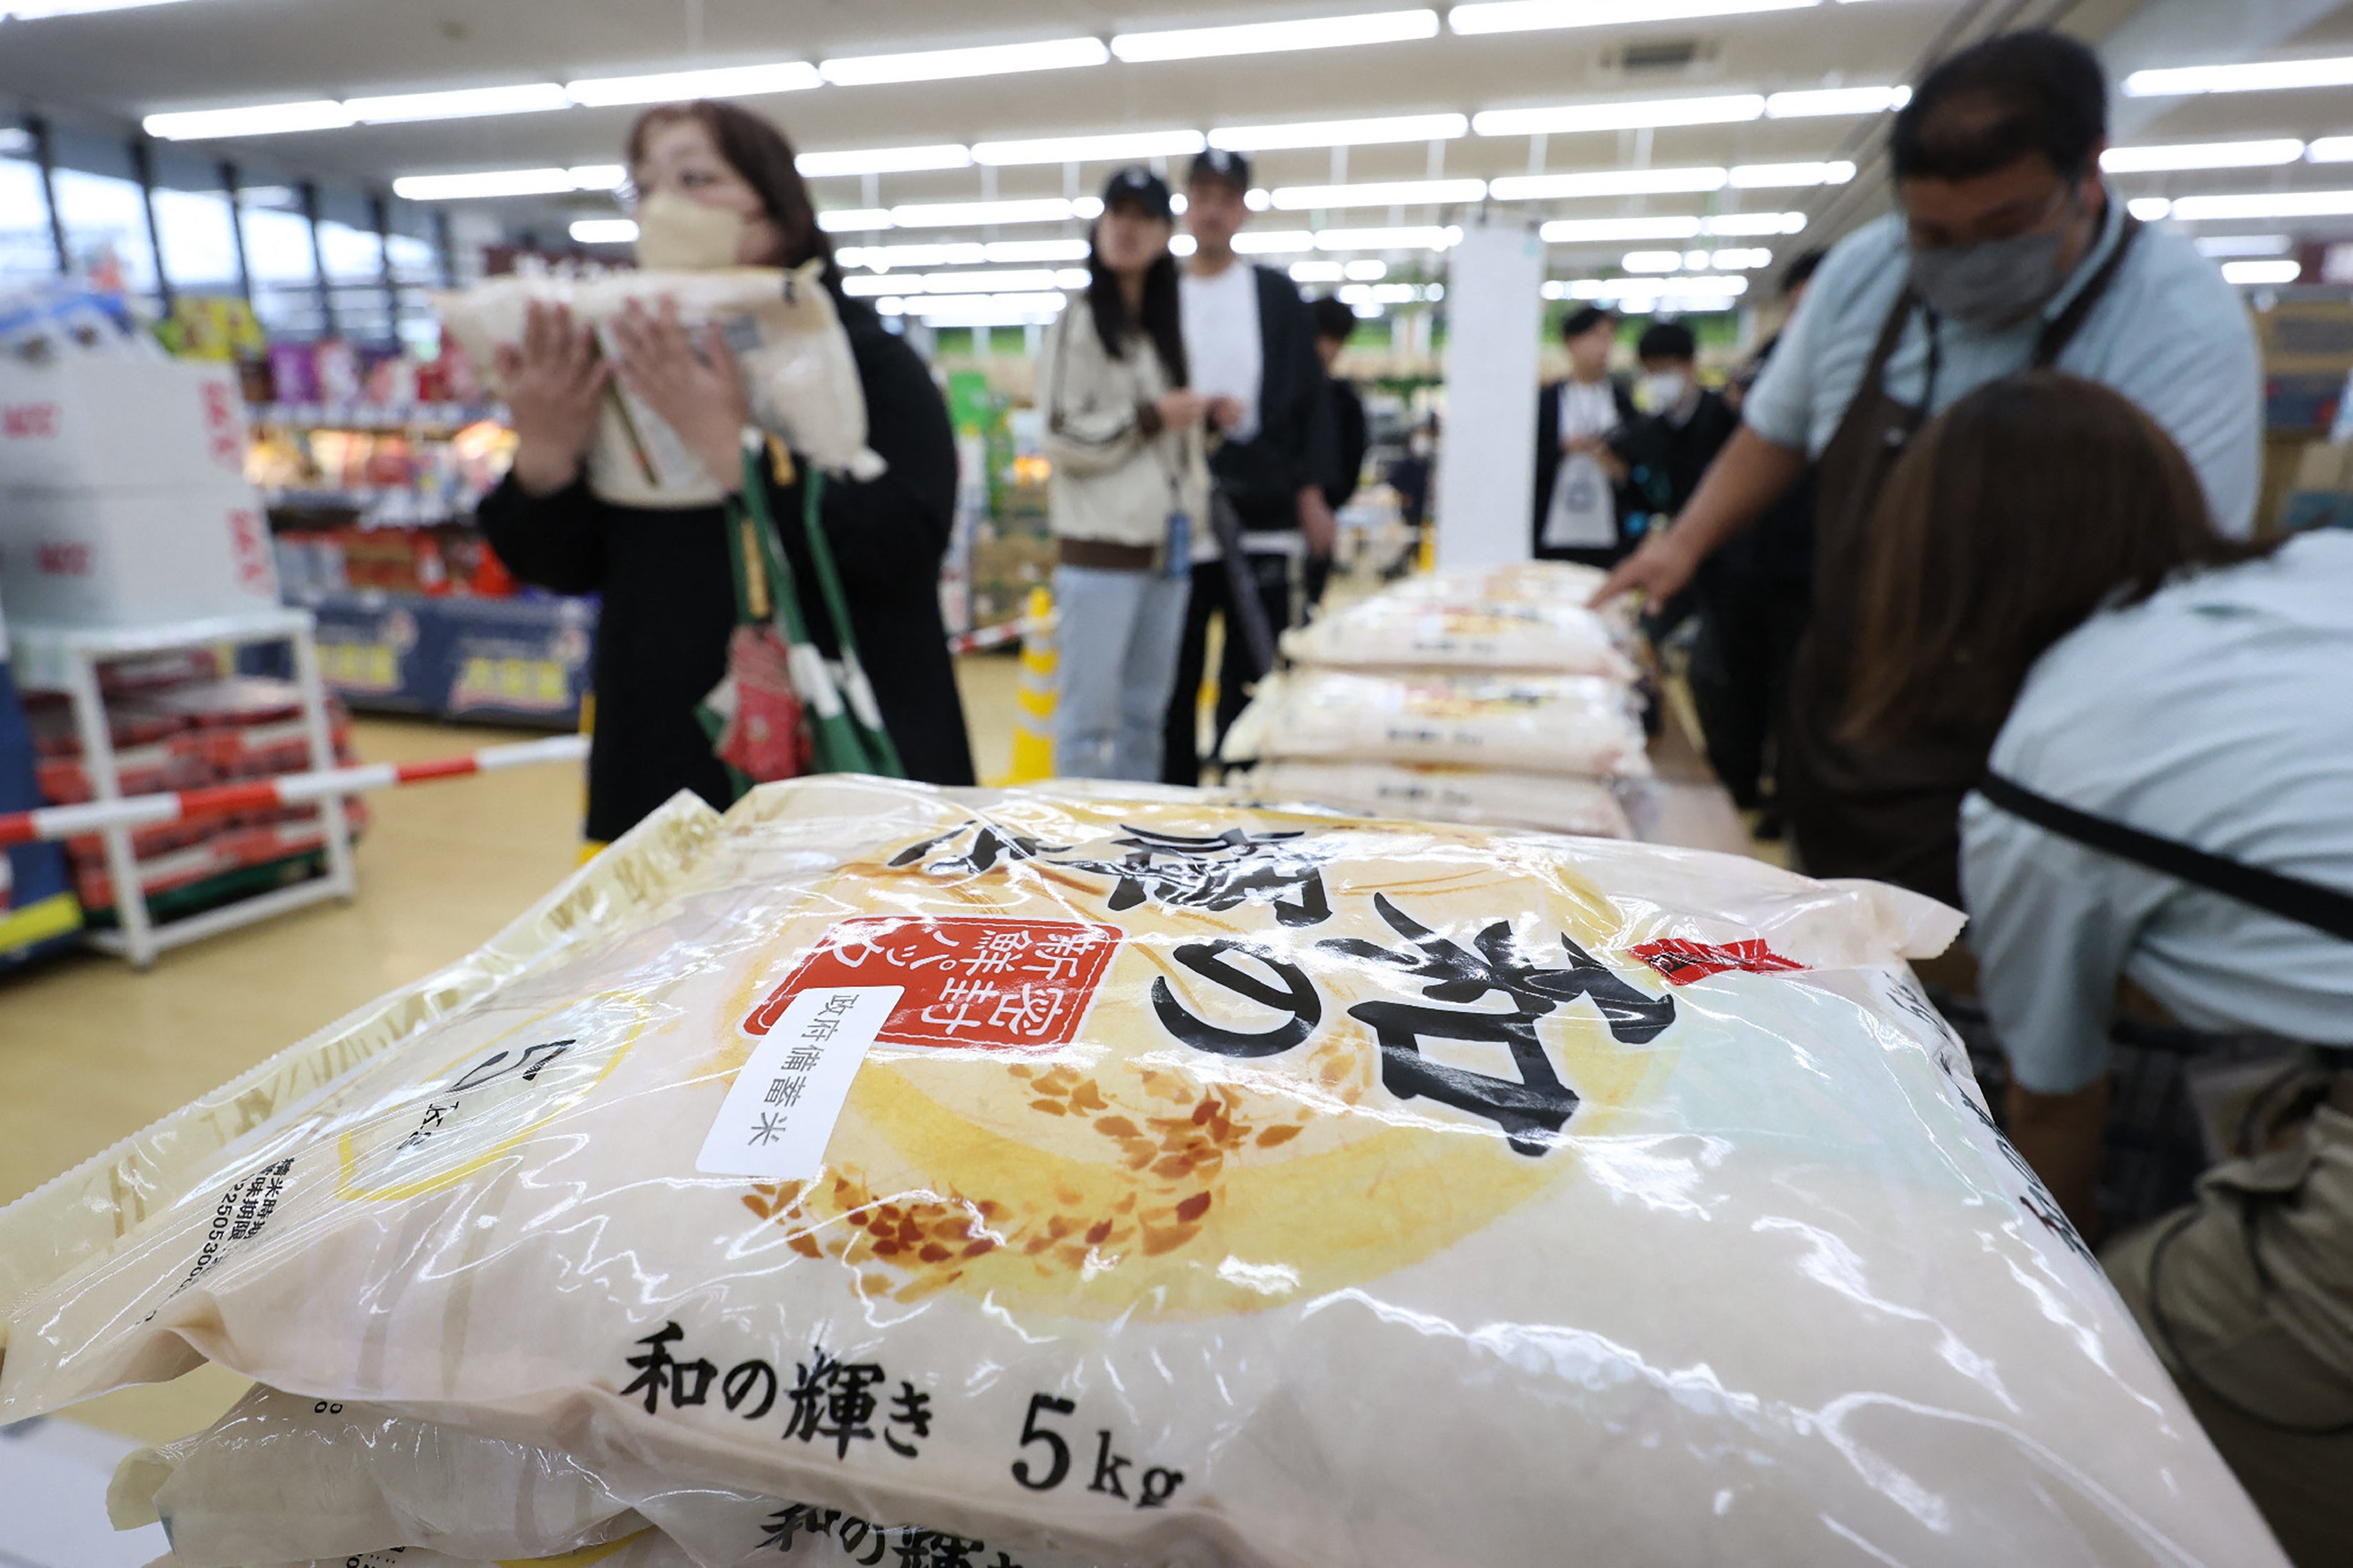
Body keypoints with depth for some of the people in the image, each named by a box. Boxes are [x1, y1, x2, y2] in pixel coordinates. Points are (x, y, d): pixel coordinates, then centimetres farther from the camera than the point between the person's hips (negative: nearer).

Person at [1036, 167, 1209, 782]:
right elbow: (1063, 438, -9)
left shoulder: (1164, 328, 19)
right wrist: (1153, 417, -11)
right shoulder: (1078, 323, -1)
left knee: (1146, 713, 11)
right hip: (1100, 547, -7)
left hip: (1164, 548, 7)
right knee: (1090, 714, -5)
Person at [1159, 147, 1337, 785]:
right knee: (1173, 679, 5)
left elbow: (1309, 399, 8)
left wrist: (1310, 494, 0)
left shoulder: (1278, 296, 10)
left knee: (1251, 678, 3)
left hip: (1260, 522, 0)